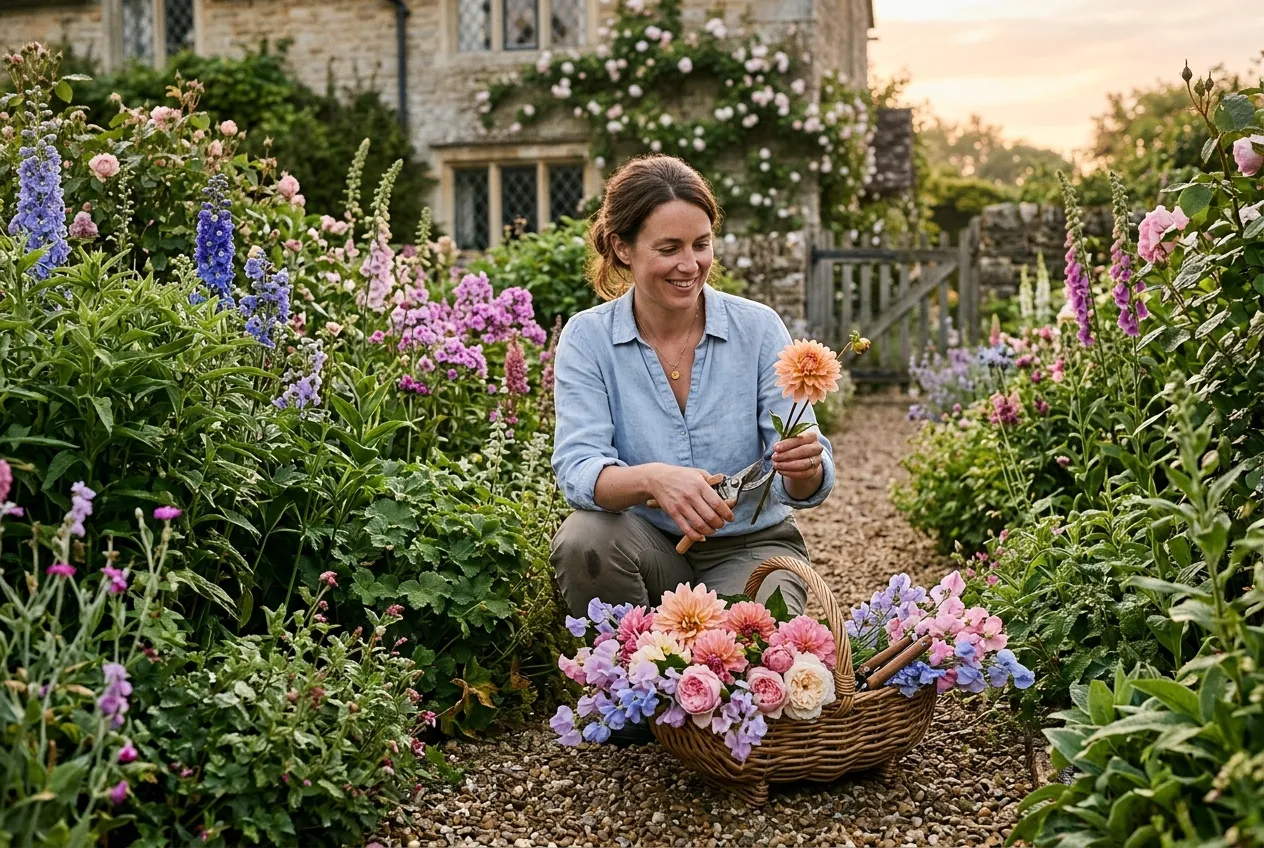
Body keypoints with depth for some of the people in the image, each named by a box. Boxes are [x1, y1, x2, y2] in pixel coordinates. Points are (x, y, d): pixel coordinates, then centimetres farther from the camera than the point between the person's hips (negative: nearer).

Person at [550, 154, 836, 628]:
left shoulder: (758, 328, -7)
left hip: (751, 547, -1)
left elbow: (805, 486, -11)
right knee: (583, 538, -30)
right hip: (647, 549, 1)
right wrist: (652, 479, -41)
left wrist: (804, 468, -35)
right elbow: (577, 469, -20)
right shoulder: (586, 339, -8)